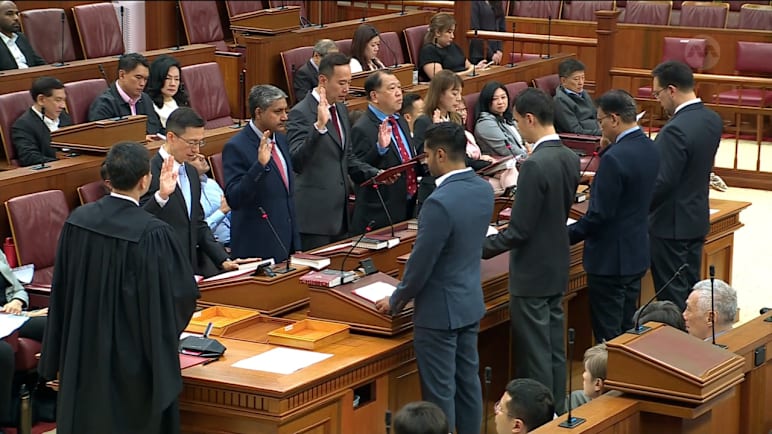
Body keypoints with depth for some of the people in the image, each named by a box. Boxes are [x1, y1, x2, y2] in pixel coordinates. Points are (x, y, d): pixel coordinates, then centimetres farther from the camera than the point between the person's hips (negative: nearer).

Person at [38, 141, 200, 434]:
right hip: (133, 354, -5)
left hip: (84, 353, 5)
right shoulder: (154, 234, -23)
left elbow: (61, 290, 4)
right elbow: (184, 292, -15)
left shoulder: (78, 220, -6)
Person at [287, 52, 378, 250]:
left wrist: (375, 174, 7)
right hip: (315, 215, -8)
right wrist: (319, 125, -35)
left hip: (340, 213, 8)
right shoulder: (301, 113, -13)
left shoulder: (341, 109, 14)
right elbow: (296, 163, -25)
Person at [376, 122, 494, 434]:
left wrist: (396, 301, -4)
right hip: (470, 302, 8)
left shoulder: (439, 202, -27)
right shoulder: (484, 190, 0)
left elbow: (421, 262, -20)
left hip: (440, 309, -8)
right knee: (467, 382, 17)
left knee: (440, 391, 2)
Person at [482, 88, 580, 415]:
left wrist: (478, 249, -13)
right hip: (557, 268, 9)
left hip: (532, 274, -9)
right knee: (554, 351, 16)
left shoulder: (534, 166, -24)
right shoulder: (570, 159, 3)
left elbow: (519, 230, -22)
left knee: (535, 356, 1)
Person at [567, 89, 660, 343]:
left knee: (608, 337, 0)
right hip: (637, 254, 9)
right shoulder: (649, 149, 4)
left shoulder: (615, 158, -24)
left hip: (610, 259, -9)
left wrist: (567, 236, -9)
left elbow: (599, 214, -23)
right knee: (628, 330, 18)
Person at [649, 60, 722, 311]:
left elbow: (662, 183, -23)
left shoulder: (676, 130, -25)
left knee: (672, 296, 1)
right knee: (692, 289, 17)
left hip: (671, 224, -9)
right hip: (697, 219, 9)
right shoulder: (712, 120, 2)